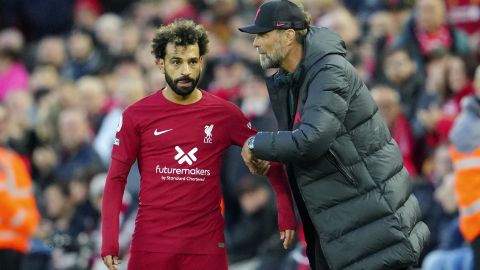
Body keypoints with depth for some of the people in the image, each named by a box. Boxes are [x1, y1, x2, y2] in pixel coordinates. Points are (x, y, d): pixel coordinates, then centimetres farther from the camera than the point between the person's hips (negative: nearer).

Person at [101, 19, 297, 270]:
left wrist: (286, 211, -4)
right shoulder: (136, 115, 1)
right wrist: (109, 240, -9)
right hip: (151, 245, -1)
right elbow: (116, 178, 1)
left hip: (207, 246, 1)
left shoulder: (225, 114, 3)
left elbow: (270, 158, 9)